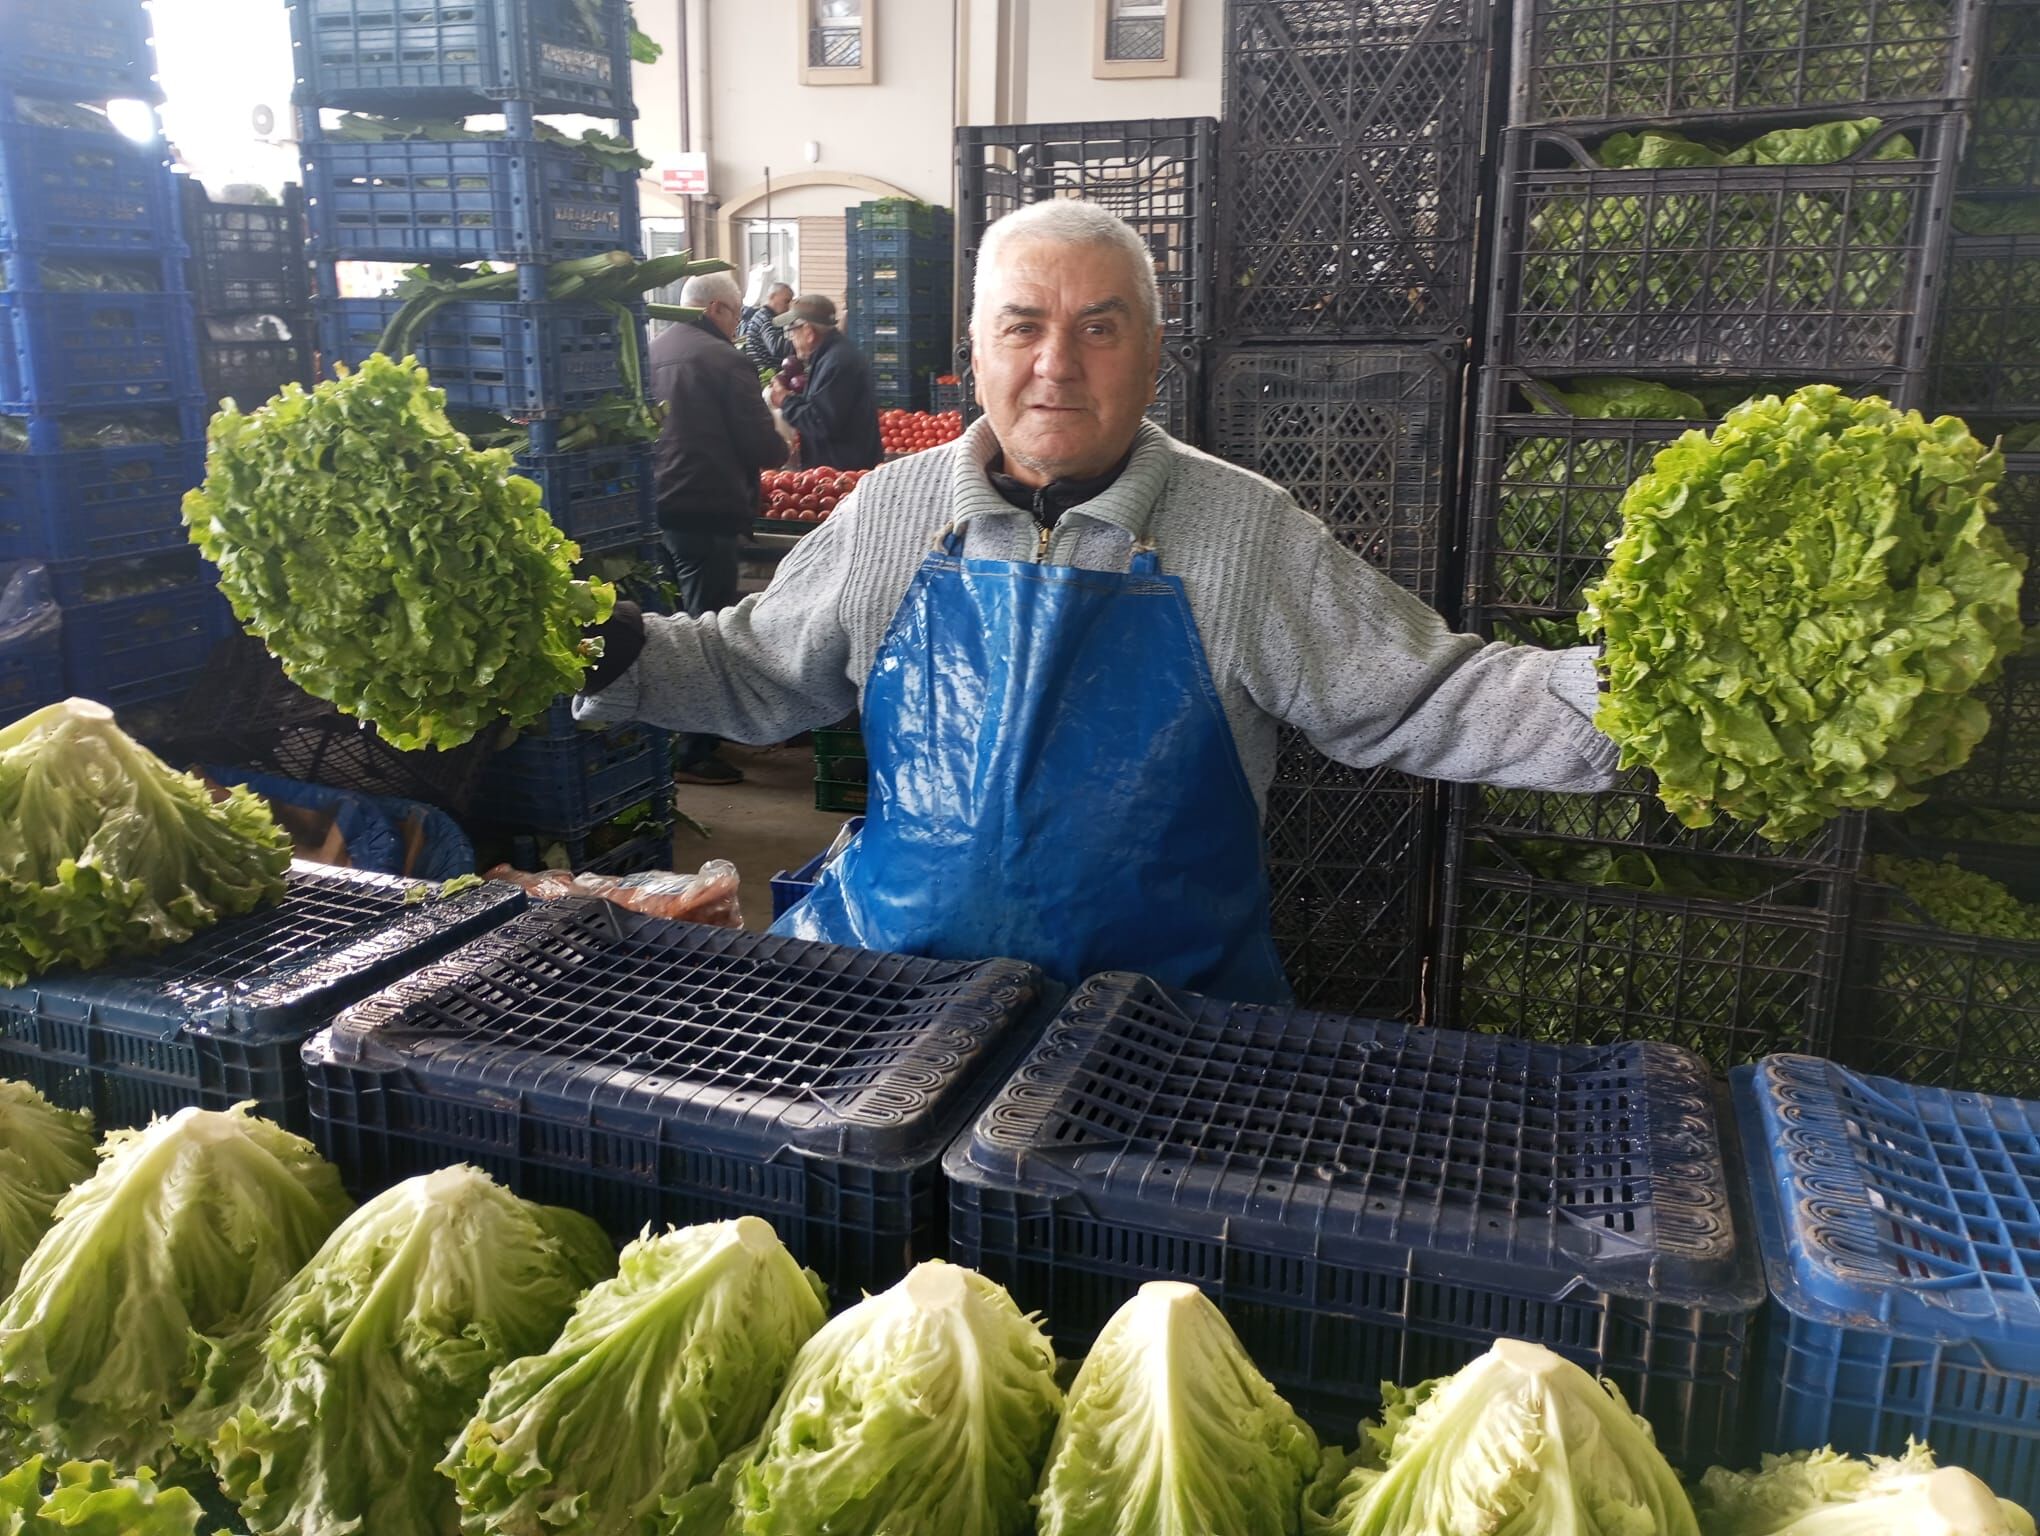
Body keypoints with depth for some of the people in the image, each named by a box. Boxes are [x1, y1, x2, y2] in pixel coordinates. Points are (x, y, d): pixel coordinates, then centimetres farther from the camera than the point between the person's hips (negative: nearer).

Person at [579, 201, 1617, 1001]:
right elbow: (756, 675, 17)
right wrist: (619, 652, 1)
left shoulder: (1249, 533, -1)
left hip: (1163, 996, -2)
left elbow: (1420, 700, 1)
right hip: (887, 957, 3)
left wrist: (1605, 693, -13)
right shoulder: (889, 513, 6)